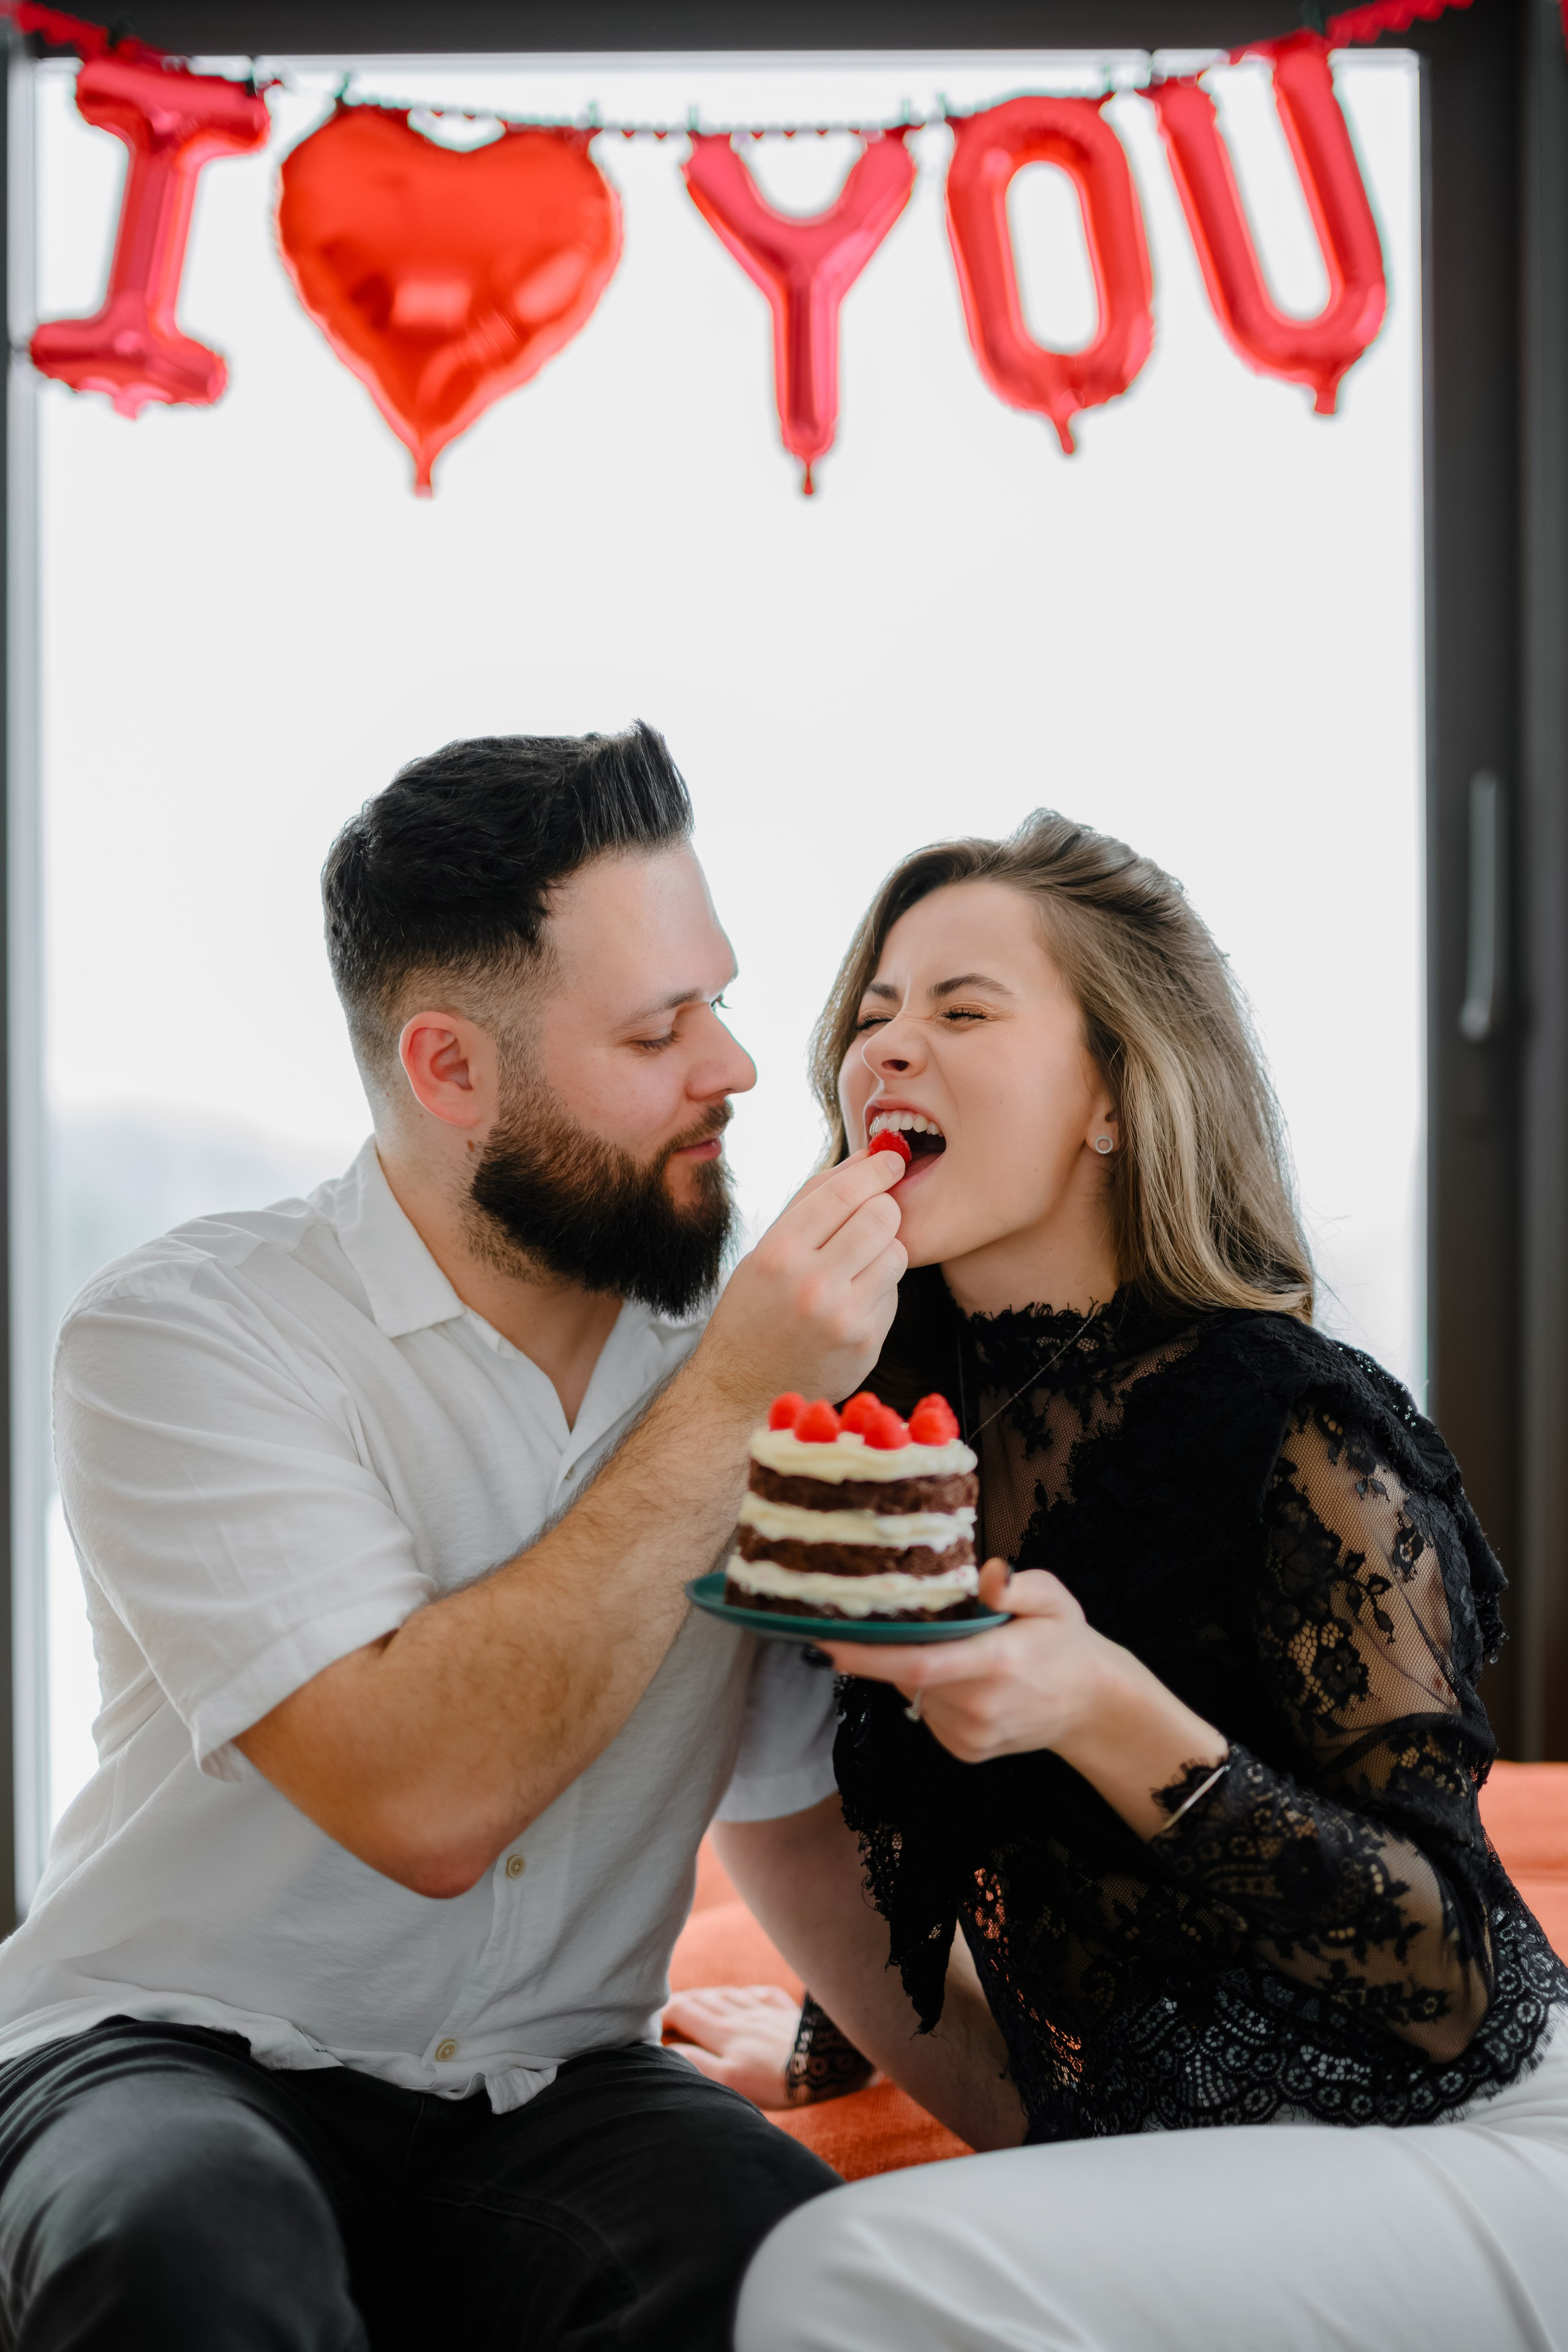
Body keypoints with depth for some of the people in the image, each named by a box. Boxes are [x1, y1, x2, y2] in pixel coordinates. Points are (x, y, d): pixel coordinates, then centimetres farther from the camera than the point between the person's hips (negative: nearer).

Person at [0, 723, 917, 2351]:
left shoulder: (733, 1347, 4)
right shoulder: (181, 1334, -11)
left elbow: (805, 1831, 11)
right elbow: (424, 1804, -22)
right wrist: (724, 1407, -21)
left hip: (555, 2094, 4)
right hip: (179, 2057, -3)